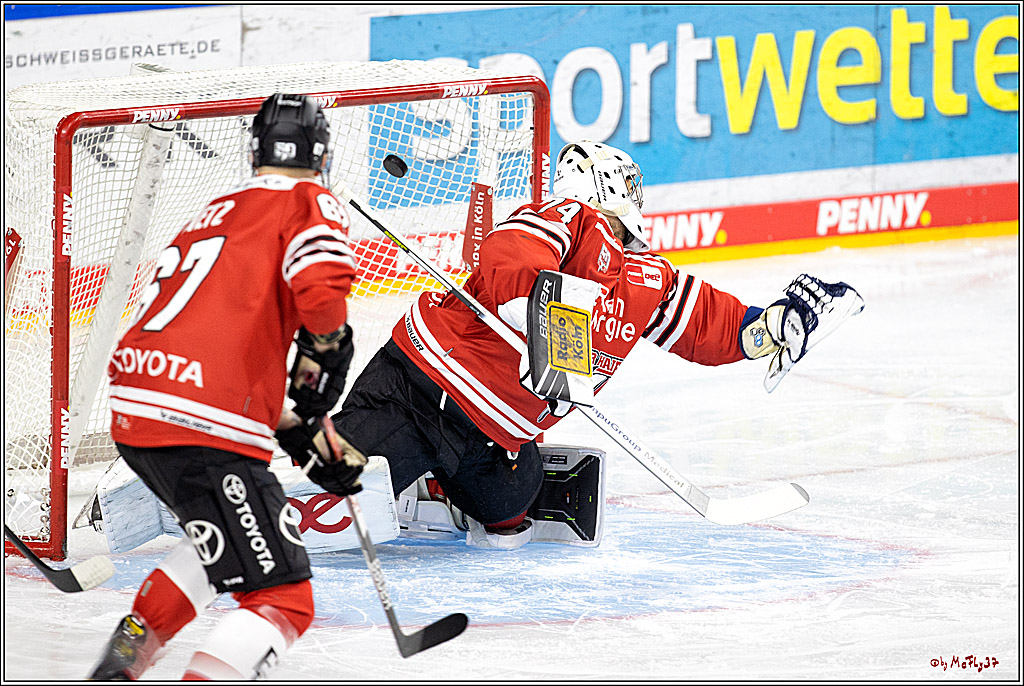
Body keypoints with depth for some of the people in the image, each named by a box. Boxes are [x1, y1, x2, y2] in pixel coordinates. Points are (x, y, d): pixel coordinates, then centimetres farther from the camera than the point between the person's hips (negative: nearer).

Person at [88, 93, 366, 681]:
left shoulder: (217, 212, 29)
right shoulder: (311, 202, 5)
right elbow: (320, 284, -17)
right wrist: (327, 351, 3)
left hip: (132, 411, 8)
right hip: (203, 427, -8)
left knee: (226, 538, 35)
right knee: (283, 601, -6)